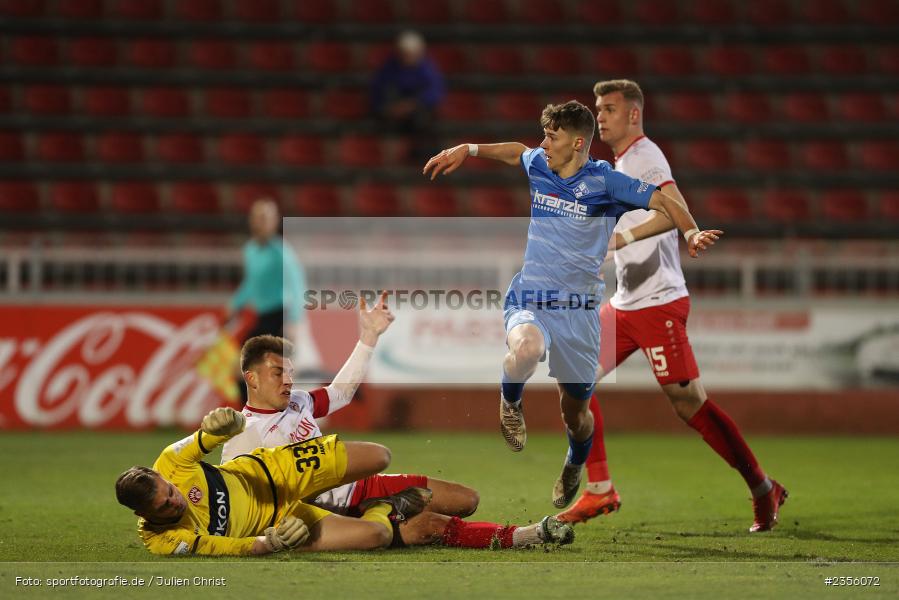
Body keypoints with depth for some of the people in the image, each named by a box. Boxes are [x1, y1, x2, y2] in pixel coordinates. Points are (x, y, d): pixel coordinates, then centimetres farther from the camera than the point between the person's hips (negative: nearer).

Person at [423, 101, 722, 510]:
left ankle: (573, 470, 45)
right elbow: (515, 151, 28)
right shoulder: (538, 165, 4)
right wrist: (467, 150, 27)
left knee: (575, 411, 10)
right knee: (526, 349, -37)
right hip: (528, 303, 1)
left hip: (577, 309, -1)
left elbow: (663, 201, -4)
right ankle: (510, 404, -2)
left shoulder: (604, 181, -7)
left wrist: (691, 234, -20)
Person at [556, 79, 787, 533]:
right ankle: (600, 490, 7)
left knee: (688, 404, -10)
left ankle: (763, 490, 1)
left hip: (658, 303, -10)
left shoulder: (644, 156, -12)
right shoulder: (622, 163, 18)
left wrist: (619, 238, -35)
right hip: (625, 303, 10)